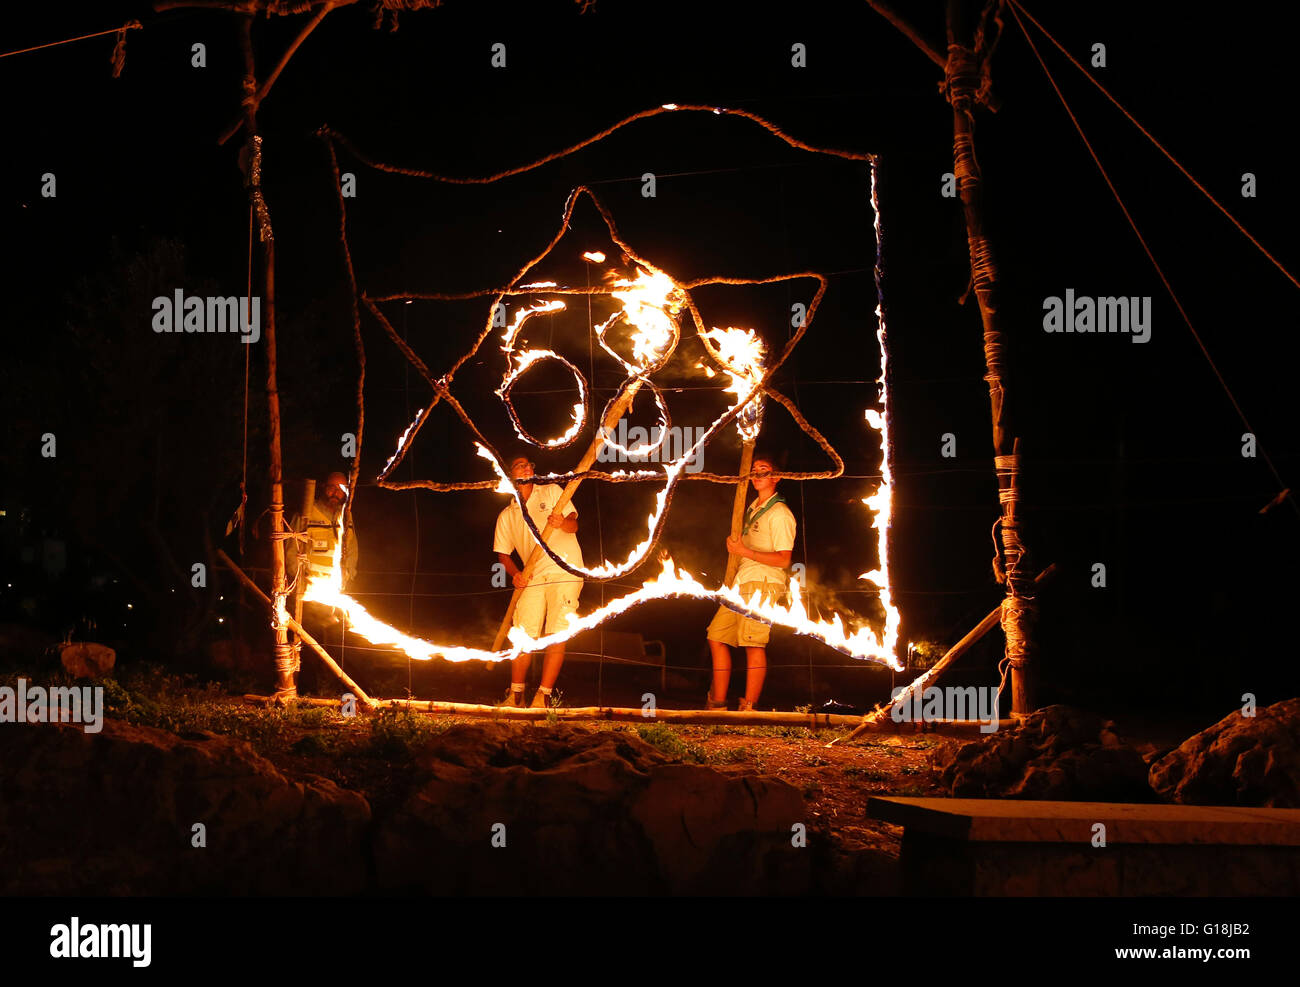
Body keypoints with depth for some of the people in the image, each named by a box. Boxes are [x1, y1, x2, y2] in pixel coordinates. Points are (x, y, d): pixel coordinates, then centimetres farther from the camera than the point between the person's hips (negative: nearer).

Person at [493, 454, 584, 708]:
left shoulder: (552, 492, 10)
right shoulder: (506, 516, 16)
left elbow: (574, 524, -1)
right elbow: (502, 553, 16)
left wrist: (562, 523, -26)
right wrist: (515, 574, -5)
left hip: (566, 572, -3)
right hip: (533, 579, 3)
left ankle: (543, 697, -10)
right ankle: (515, 696, 5)